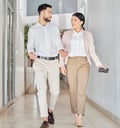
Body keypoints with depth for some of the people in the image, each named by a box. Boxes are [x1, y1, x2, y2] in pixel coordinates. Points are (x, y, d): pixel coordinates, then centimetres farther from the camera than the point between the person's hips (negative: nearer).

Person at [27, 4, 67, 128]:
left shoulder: (54, 27, 9)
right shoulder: (32, 29, 5)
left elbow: (58, 44, 2)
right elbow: (30, 47, 1)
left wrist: (62, 51, -22)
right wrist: (31, 54, -25)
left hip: (53, 62, 2)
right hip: (40, 62, -2)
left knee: (55, 91, 1)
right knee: (42, 90, -15)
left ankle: (50, 111, 30)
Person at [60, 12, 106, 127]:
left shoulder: (88, 35, 7)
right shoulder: (66, 34, 8)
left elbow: (92, 52, 6)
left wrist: (99, 64, -8)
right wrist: (62, 65, -5)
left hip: (83, 63, -1)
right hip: (71, 63, 1)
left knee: (81, 91, -13)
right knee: (73, 90, 1)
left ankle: (80, 118, -10)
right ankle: (76, 115, 17)